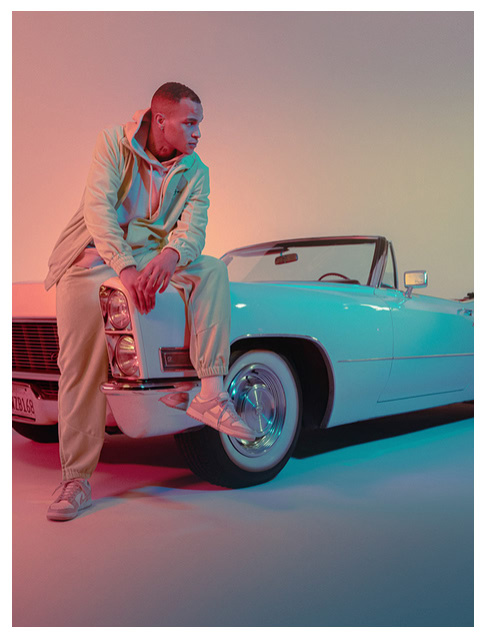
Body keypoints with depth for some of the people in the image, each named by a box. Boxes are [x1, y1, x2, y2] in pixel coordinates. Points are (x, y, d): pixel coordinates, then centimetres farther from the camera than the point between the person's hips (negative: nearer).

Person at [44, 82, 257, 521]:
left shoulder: (195, 171, 2)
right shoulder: (114, 143, -6)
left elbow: (193, 228, -12)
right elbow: (98, 206, -18)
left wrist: (168, 257, -36)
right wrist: (126, 269, -31)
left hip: (151, 255, 3)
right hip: (95, 255, -3)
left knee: (212, 269, -23)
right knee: (80, 365, -18)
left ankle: (211, 393, -30)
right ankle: (77, 480, -10)